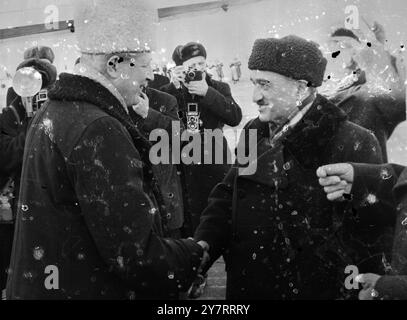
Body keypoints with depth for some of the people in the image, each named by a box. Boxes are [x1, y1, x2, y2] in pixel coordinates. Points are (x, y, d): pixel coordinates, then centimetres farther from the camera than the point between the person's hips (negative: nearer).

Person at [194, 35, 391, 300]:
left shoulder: (352, 143, -17)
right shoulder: (254, 134, 4)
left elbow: (371, 234, -17)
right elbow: (227, 196, 8)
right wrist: (204, 245, -7)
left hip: (317, 290, -6)